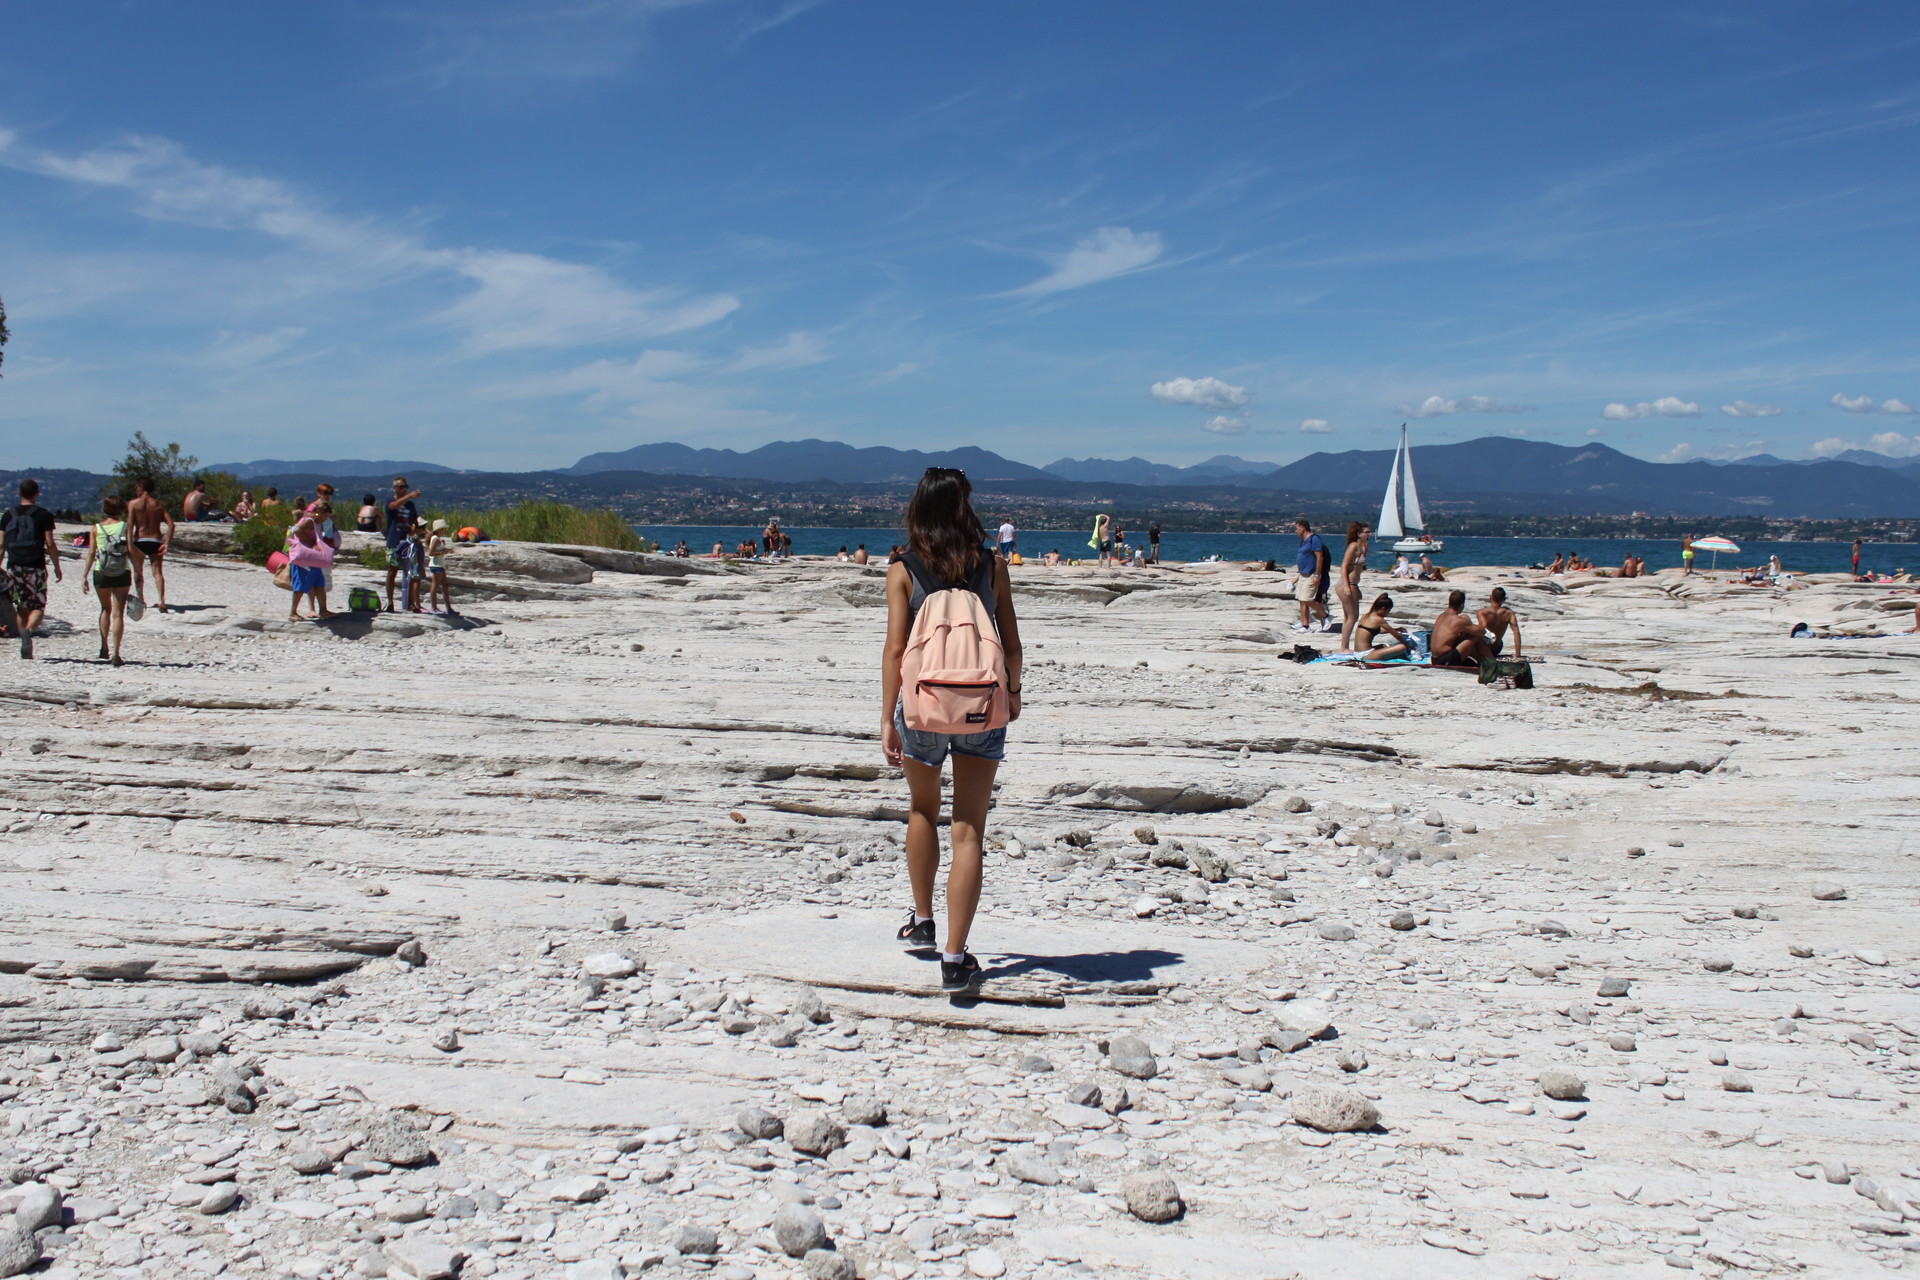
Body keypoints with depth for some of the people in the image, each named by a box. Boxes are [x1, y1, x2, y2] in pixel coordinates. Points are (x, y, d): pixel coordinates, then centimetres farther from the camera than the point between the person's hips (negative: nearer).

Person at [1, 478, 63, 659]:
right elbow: (50, 544, -6)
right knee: (38, 607, 1)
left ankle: (26, 651, 10)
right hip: (35, 568, -3)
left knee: (21, 609, 12)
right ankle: (28, 630, -29)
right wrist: (57, 568, 2)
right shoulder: (43, 515, -2)